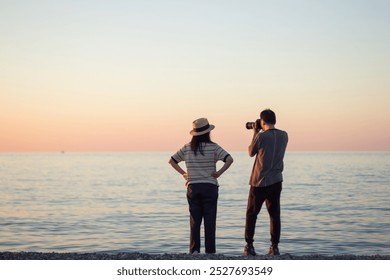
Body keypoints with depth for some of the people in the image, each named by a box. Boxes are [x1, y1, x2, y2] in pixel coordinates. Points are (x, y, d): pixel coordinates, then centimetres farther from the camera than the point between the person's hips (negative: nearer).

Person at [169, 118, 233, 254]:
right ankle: (210, 251, 4)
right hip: (210, 187, -3)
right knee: (209, 221, 3)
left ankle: (194, 251, 5)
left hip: (192, 187, 3)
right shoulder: (213, 147, -7)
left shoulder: (187, 148, 4)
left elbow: (171, 161, 12)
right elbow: (229, 159, -19)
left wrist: (183, 173, 11)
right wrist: (219, 172, -11)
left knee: (194, 221, 9)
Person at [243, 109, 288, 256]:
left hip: (260, 182, -4)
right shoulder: (284, 136, 3)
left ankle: (249, 246, 5)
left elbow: (251, 153, 2)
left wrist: (255, 133, 8)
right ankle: (274, 247, 7)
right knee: (275, 215, 8)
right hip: (276, 181, 4)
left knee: (251, 214, 6)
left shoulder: (261, 136, -13)